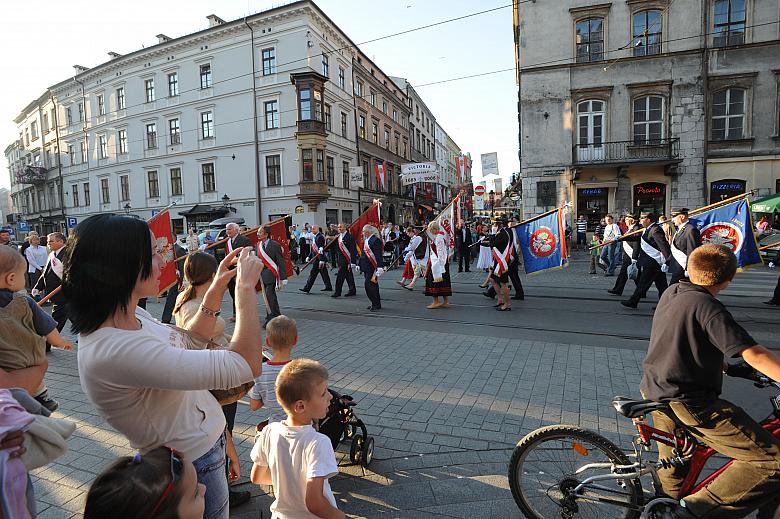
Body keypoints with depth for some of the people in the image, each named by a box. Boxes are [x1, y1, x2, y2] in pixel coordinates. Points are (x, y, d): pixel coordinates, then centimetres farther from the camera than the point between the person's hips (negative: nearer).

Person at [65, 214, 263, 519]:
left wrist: (217, 287, -2)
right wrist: (246, 286, -25)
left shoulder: (129, 316, -6)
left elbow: (189, 342, 9)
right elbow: (246, 366, -35)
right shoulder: (116, 351, -34)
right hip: (193, 467, -8)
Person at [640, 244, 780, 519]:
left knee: (674, 462, 31)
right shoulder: (708, 307, -18)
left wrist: (717, 361, 33)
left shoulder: (671, 292, 7)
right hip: (688, 404, -9)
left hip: (655, 392, 9)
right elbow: (754, 354, -25)